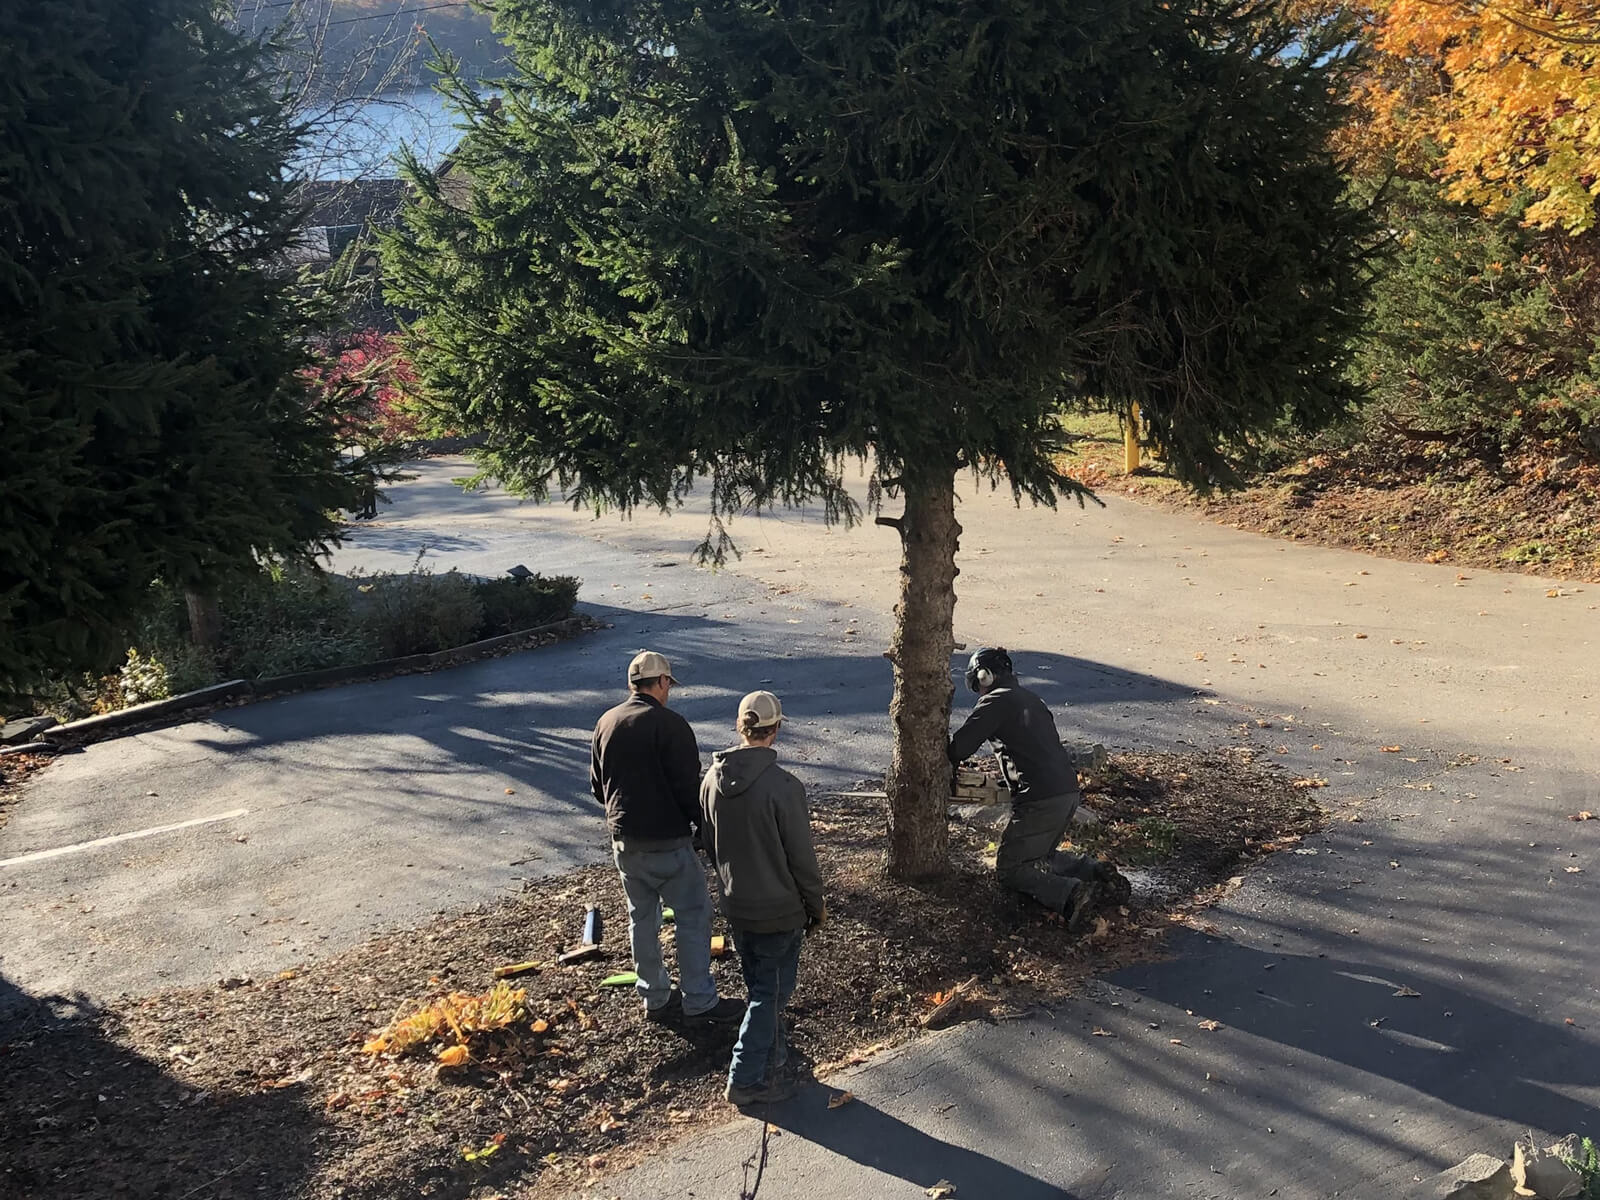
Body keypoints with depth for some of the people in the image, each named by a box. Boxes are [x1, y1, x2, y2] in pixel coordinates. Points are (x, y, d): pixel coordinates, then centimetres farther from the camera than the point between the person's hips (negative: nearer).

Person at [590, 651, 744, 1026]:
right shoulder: (669, 724, -18)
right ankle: (698, 1002, 11)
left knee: (641, 917, 17)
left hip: (623, 841, 7)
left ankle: (655, 998, 28)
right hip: (666, 842, -7)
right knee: (693, 916, 5)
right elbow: (689, 786, -17)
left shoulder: (606, 723, 5)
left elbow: (598, 785, 13)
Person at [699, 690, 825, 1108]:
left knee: (758, 987, 23)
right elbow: (802, 857, -18)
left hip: (736, 907, 6)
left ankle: (772, 1054, 39)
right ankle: (745, 1079, 13)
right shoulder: (783, 786, -26)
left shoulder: (713, 779, -5)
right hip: (779, 911, -6)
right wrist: (816, 904, -3)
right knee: (771, 993, 8)